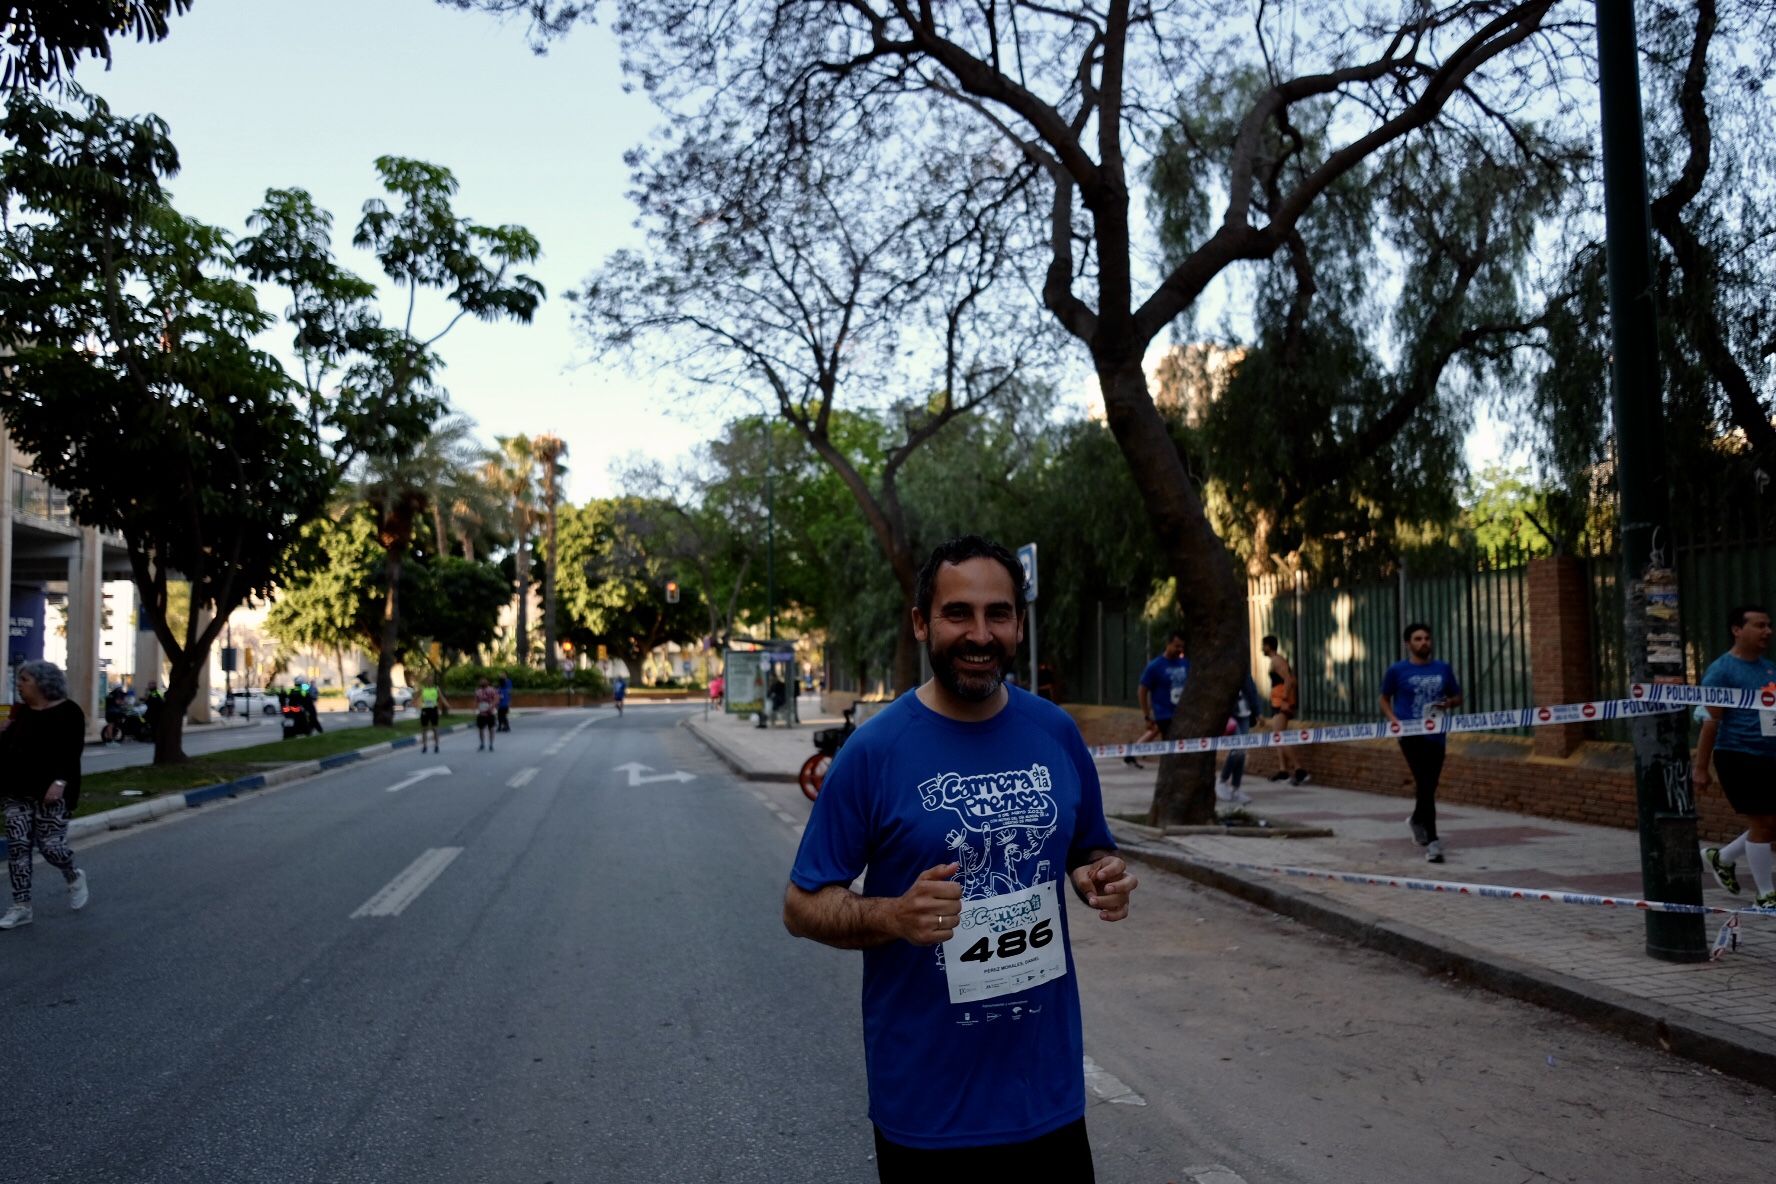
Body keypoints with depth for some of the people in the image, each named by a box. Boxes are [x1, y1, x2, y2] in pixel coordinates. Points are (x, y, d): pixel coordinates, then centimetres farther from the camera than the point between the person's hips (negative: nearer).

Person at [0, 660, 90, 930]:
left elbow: (71, 751, -14)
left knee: (50, 845, -7)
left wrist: (60, 782, -24)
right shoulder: (23, 713, 13)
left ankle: (74, 879, 24)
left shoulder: (68, 711, -6)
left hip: (51, 792, -6)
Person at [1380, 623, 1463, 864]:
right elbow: (1385, 699, 11)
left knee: (1428, 786, 14)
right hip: (1411, 735, -4)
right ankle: (1432, 842, -12)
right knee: (1425, 785, -14)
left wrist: (1447, 703, -6)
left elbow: (1457, 697, 17)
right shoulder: (1397, 670, 1)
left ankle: (1417, 820, 45)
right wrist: (1394, 720, -7)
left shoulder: (1443, 668, 8)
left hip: (1436, 736, 4)